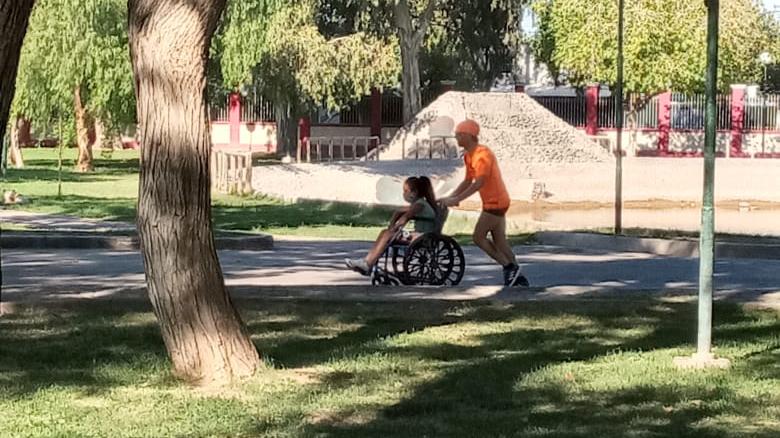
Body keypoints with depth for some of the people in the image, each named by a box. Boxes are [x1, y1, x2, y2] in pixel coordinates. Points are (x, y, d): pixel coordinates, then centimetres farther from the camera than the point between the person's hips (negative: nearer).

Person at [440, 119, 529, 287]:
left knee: (478, 237, -6)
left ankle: (509, 267, -1)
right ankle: (516, 276, 14)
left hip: (495, 203, -9)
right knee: (499, 241, 10)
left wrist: (456, 200, -28)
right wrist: (449, 197, 5)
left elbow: (479, 183, -27)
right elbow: (467, 182, 15)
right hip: (495, 202, 9)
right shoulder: (469, 156, 10)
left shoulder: (482, 155, -20)